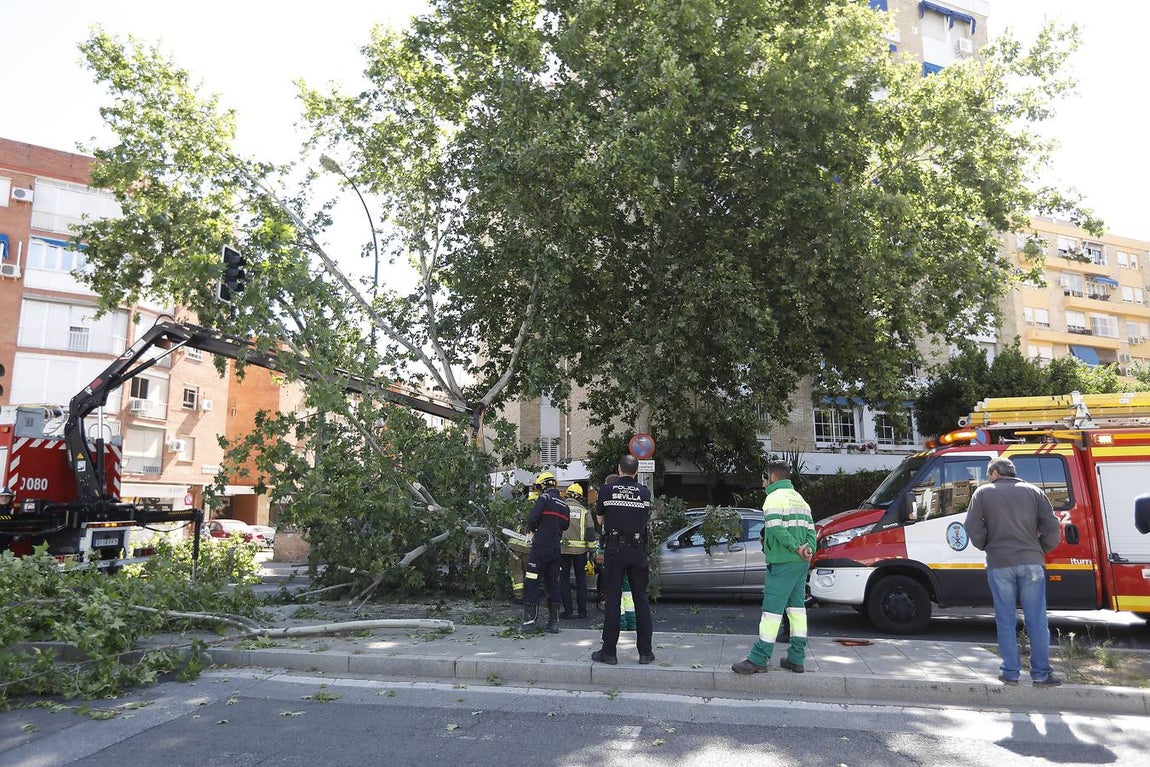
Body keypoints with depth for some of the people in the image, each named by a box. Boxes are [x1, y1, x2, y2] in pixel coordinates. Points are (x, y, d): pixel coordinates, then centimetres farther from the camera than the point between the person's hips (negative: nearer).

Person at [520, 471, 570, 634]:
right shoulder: (564, 505, 13)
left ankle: (530, 620, -2)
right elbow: (565, 525, 16)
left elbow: (531, 518, -16)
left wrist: (532, 529, 3)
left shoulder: (544, 498, -7)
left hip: (541, 548, -6)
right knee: (553, 584, 11)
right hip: (556, 550, 6)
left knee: (531, 583, -1)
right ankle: (554, 621, 13)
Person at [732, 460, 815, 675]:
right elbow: (810, 529, 12)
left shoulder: (774, 497, -9)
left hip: (782, 563, -9)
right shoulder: (799, 498, 19)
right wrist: (808, 549, -3)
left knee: (772, 609, -7)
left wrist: (796, 547, -15)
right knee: (797, 607, 12)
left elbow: (777, 528, -22)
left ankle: (758, 659, -5)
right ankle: (796, 658, 16)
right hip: (802, 562, 9)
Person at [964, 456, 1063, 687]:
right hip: (1031, 563, 1)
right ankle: (1041, 674, 11)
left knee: (1006, 621, 7)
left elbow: (973, 529, -4)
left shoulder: (983, 493, 5)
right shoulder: (1033, 492, 11)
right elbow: (1052, 529, 4)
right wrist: (1039, 551, 17)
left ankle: (1010, 672, 12)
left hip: (999, 564, -1)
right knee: (1037, 621, 7)